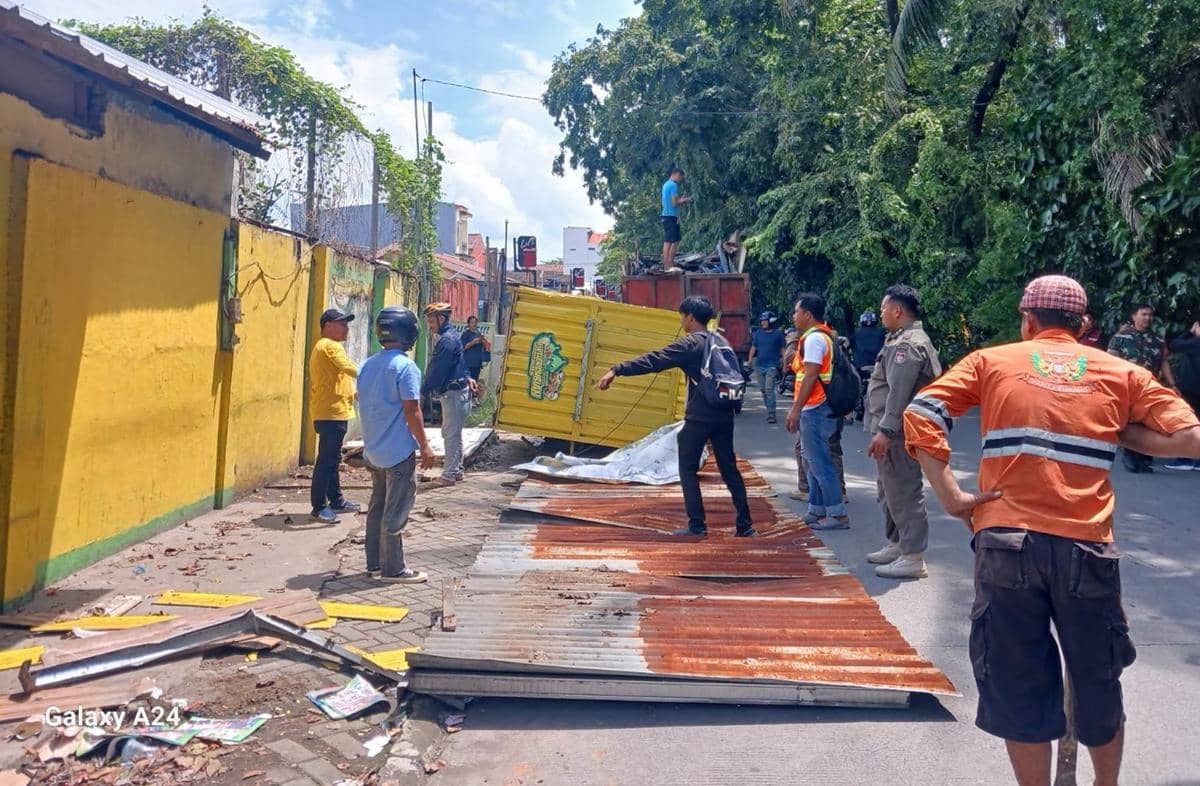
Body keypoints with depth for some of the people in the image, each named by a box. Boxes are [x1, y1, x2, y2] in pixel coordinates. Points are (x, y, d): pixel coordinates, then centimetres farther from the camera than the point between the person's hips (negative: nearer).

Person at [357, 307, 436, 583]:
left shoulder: (367, 365, 8)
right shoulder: (405, 367, -16)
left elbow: (364, 404, 14)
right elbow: (411, 410, -17)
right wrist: (424, 446, -10)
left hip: (373, 451, 8)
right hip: (398, 452, -8)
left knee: (377, 506, 16)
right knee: (395, 511, -1)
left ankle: (375, 563, 22)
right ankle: (393, 568, 5)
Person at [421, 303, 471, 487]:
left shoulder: (447, 340, -18)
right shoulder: (450, 336, 14)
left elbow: (438, 370, -20)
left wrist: (423, 390, -15)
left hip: (454, 393, -10)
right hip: (454, 391, 10)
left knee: (451, 434, -6)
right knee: (454, 433, 16)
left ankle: (449, 475, -1)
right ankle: (457, 470, 24)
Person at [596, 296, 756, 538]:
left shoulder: (690, 343, -10)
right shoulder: (720, 341, 12)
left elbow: (653, 360, -18)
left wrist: (617, 370, -21)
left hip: (699, 417, -7)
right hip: (724, 416, 7)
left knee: (688, 470, 5)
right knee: (729, 469, 12)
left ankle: (697, 525, 2)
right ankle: (745, 524, 12)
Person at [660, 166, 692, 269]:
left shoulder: (665, 184, 17)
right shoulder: (674, 185, -12)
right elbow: (674, 203, -17)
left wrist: (680, 199, 18)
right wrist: (684, 201, -1)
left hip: (665, 215, 10)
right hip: (672, 216, -10)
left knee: (667, 242, 9)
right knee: (675, 241, -8)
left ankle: (666, 266, 9)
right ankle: (669, 266, -9)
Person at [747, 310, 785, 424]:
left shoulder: (778, 333, 1)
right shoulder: (758, 333, 10)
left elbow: (782, 349, 5)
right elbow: (753, 347, 13)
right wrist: (750, 360, 2)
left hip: (772, 365, -5)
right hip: (759, 365, 5)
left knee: (769, 389, -14)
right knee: (763, 389, 8)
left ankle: (771, 414, -13)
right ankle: (769, 410, 20)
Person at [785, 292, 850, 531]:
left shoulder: (814, 339, -15)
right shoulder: (823, 335, 17)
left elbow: (810, 377, -21)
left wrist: (796, 409, -19)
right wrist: (797, 407, 20)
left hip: (814, 410, -11)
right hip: (817, 409, 11)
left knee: (820, 463, -7)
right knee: (815, 461, 15)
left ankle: (837, 514, -3)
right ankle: (817, 510, 21)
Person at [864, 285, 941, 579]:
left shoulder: (907, 345, -17)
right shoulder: (903, 340, 18)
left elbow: (899, 393, -25)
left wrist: (885, 431, -28)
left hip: (897, 432, -11)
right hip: (893, 430, 11)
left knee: (903, 491, -7)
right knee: (889, 489, 20)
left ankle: (913, 557, -3)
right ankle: (896, 544, 32)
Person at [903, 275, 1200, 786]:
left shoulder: (991, 361, 9)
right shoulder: (1122, 373, 12)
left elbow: (919, 418, -2)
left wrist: (951, 497, -2)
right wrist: (1117, 432, 13)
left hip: (1006, 542, -1)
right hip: (1087, 547, 2)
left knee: (1019, 690, 11)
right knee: (1098, 685, 22)